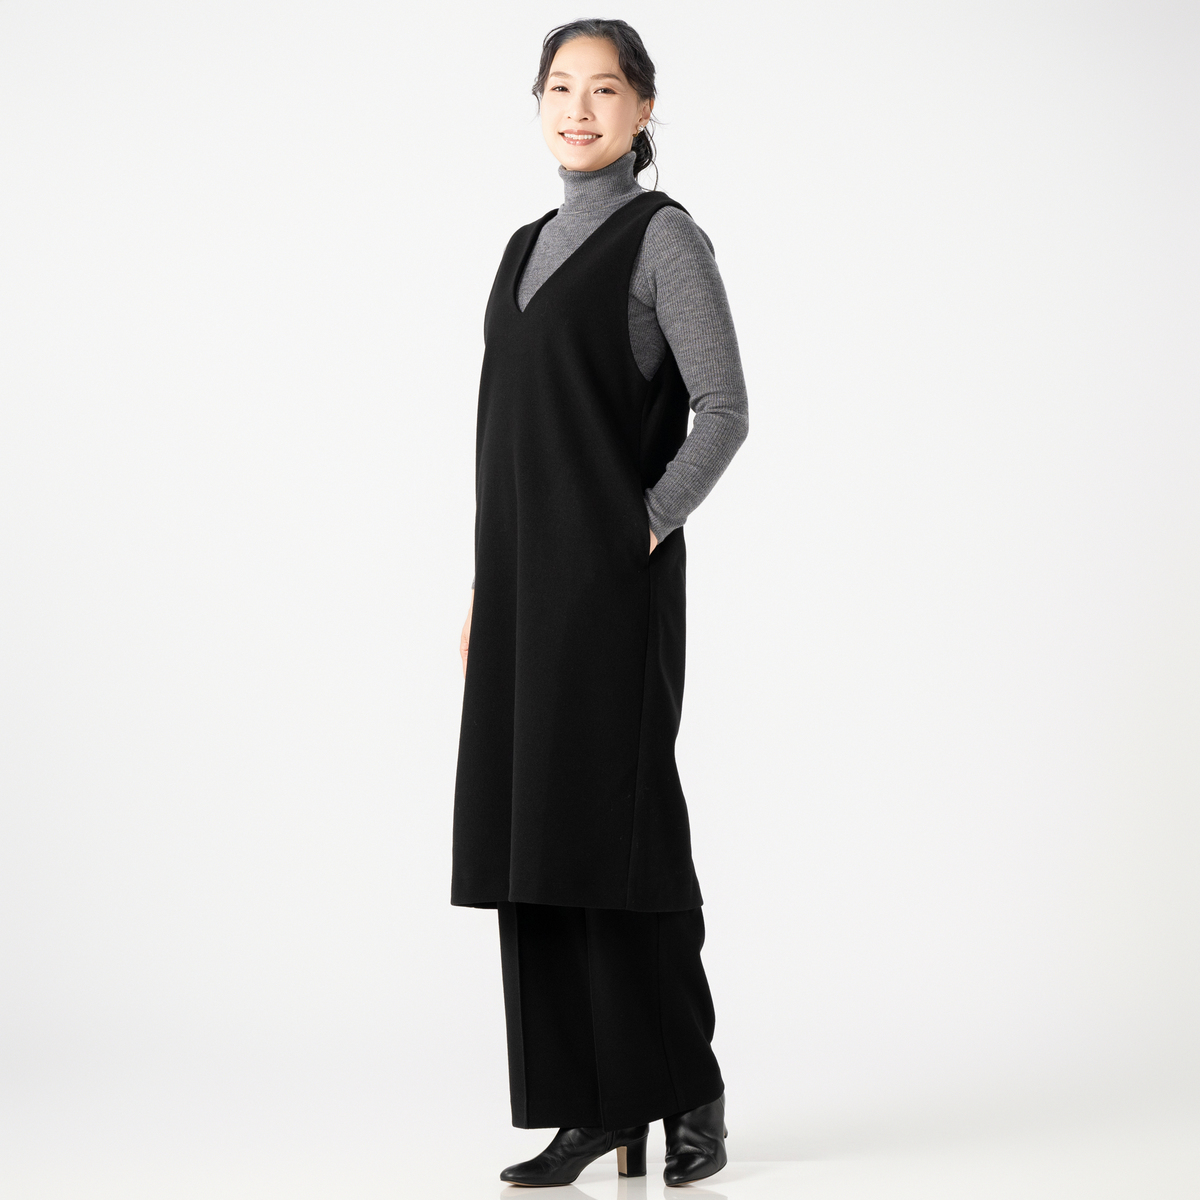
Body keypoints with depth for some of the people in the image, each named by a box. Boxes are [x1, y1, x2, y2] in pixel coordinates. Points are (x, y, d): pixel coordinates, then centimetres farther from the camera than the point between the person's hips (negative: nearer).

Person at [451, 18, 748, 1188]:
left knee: (614, 830, -7)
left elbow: (723, 411, -9)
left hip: (612, 578, -7)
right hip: (523, 577, 7)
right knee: (530, 839, 4)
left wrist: (646, 528, -14)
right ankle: (591, 1108, 10)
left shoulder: (663, 235, -4)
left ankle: (686, 1088, 7)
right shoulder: (529, 246, 18)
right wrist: (483, 583, 14)